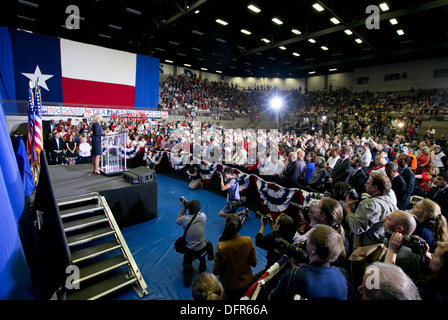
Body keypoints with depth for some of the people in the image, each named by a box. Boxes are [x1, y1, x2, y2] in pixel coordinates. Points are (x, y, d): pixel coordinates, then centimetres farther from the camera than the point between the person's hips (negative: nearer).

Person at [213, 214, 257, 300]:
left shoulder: (221, 246, -30)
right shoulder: (248, 241, -22)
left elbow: (215, 271, -19)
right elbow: (254, 263, -9)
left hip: (229, 286, -2)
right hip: (247, 283, 3)